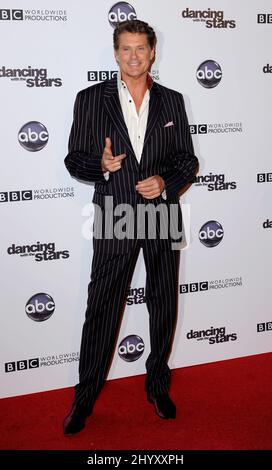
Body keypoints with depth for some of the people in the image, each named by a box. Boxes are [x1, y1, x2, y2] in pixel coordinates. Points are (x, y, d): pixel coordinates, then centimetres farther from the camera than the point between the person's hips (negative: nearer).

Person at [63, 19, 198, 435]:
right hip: (115, 218, -2)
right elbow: (75, 161, 1)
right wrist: (101, 165, -20)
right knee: (101, 310, 3)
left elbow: (188, 160, 8)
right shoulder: (91, 99, 0)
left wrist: (166, 182, -11)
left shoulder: (171, 101, 6)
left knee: (164, 305, 13)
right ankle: (85, 398, 20)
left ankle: (158, 386, 33)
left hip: (163, 214, 3)